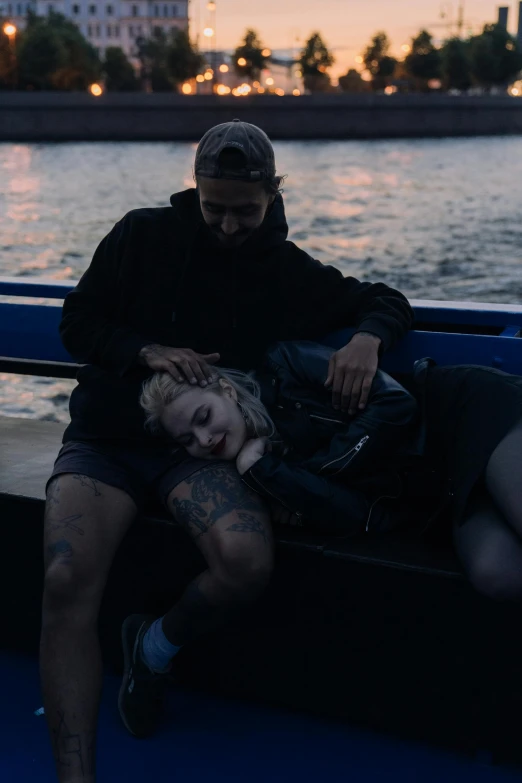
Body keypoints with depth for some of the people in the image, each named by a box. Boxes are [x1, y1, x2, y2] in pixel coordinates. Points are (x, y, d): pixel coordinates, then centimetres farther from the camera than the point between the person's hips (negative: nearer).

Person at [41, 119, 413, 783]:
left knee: (247, 564, -32)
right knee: (67, 581, -30)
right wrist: (148, 351, -12)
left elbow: (386, 302, 15)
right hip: (106, 436, 0)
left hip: (199, 445, 1)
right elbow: (76, 322, 8)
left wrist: (367, 339, -10)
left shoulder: (289, 271, 8)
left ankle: (155, 646, 2)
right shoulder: (144, 235, 5)